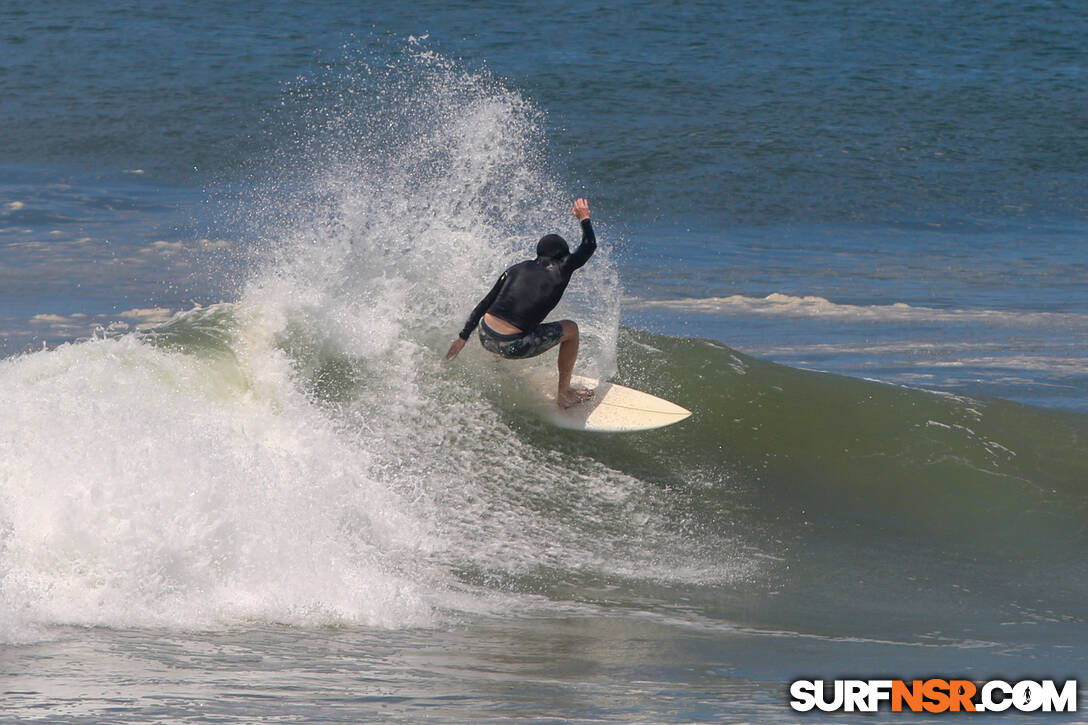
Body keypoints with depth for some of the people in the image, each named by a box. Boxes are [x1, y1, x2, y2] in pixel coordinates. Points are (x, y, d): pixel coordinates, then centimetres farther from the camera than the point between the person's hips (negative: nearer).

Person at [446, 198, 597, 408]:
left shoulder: (518, 269, 11)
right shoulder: (560, 272, -2)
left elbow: (485, 303, 13)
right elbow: (589, 246, 13)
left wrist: (463, 337, 19)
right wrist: (584, 219, 32)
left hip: (485, 337, 6)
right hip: (512, 347, -6)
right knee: (571, 329, 15)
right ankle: (564, 393, 23)